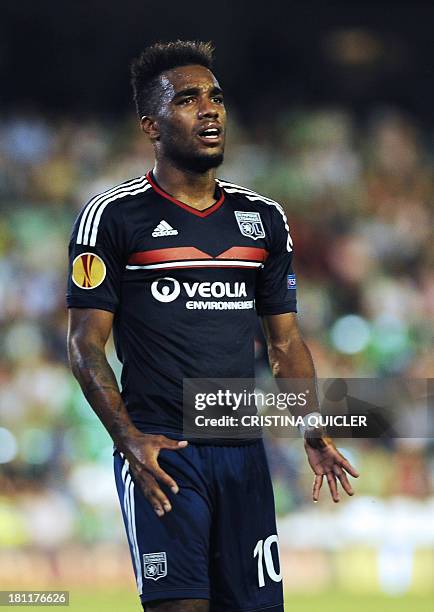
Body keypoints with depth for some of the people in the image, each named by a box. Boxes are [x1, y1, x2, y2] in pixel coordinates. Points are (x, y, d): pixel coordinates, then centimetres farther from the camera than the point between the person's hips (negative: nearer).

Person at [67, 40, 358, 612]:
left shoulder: (263, 219, 14)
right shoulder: (114, 216, -1)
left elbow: (286, 342, 18)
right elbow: (86, 344, -4)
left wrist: (313, 431, 1)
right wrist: (129, 438, -18)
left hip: (243, 451, 5)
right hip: (161, 450, -5)